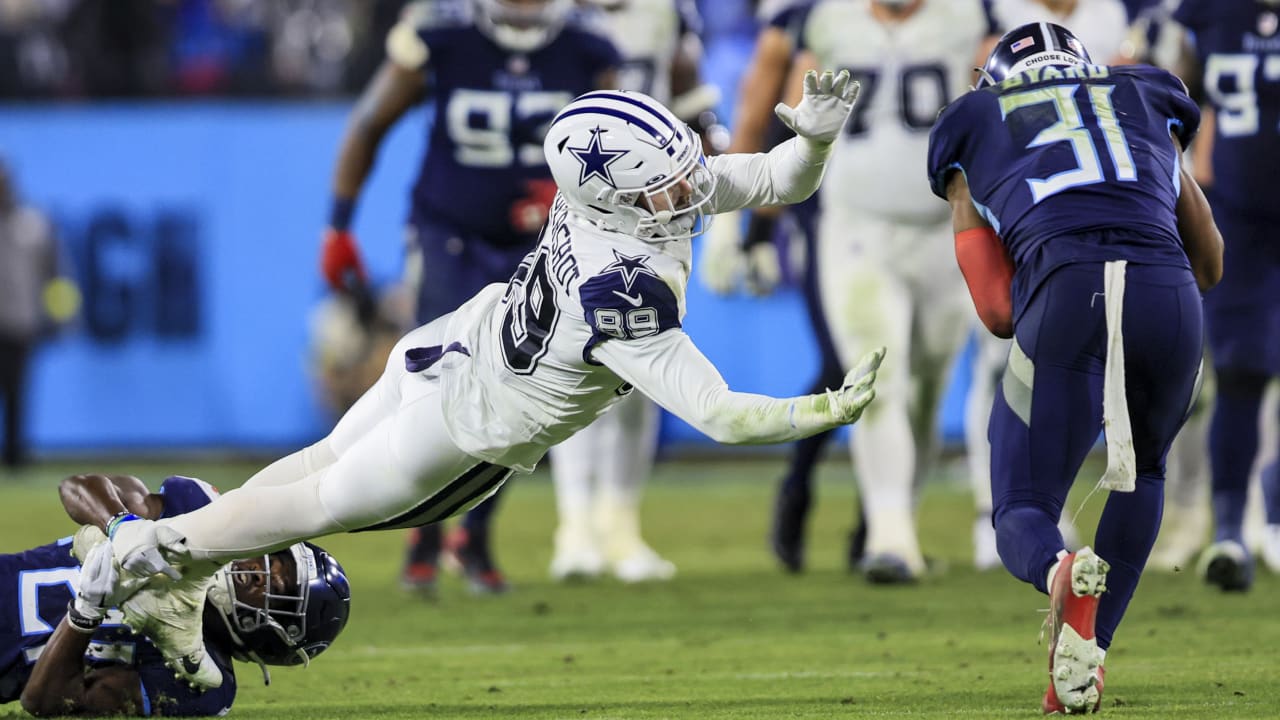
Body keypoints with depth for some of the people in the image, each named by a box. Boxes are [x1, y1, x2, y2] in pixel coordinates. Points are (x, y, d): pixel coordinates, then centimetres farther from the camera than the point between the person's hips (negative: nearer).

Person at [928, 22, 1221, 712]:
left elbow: (999, 312, 16)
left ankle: (1061, 572, -28)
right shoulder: (1145, 98, 33)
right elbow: (1210, 263, 35)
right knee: (1143, 470, 32)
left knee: (1022, 513, 10)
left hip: (1066, 293, -2)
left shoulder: (973, 126, 26)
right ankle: (1086, 656, 18)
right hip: (1169, 293, 2)